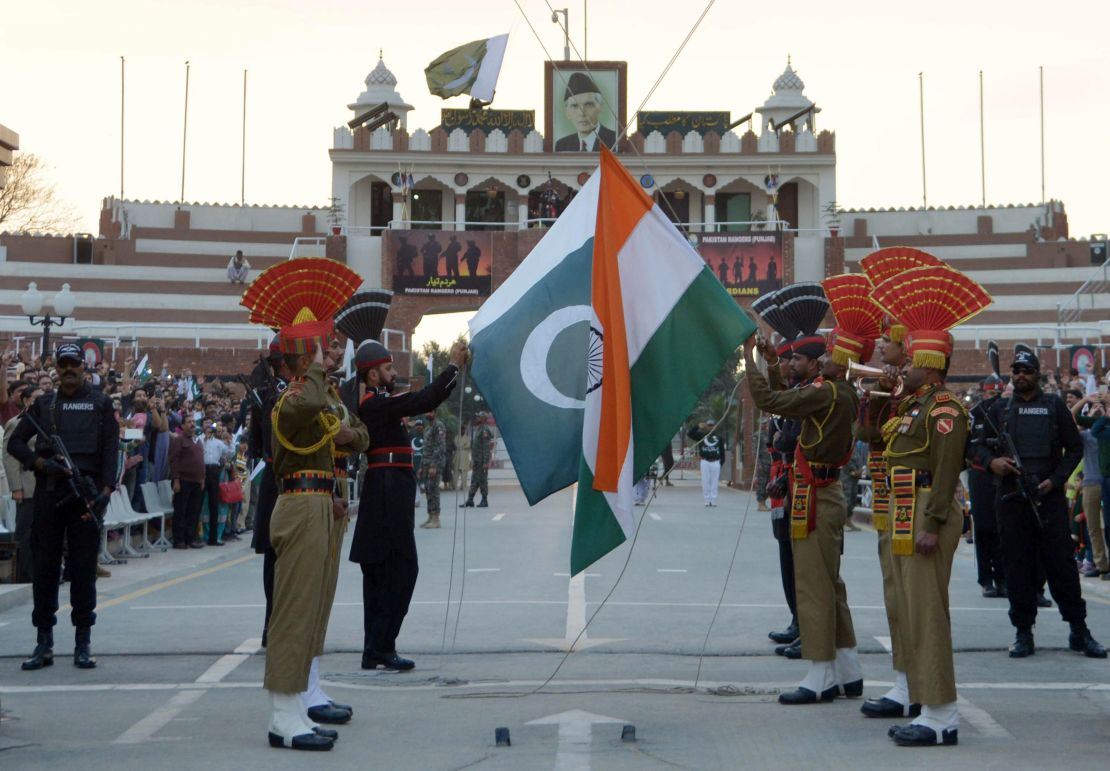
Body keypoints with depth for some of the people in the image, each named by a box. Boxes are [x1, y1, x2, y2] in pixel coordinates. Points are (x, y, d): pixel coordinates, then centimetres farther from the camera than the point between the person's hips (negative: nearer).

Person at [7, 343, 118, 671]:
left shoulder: (100, 403, 8)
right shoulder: (42, 405, 14)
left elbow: (111, 448, 1)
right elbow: (15, 443, 11)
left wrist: (105, 490, -11)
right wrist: (41, 463, -8)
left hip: (85, 494, -2)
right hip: (48, 493, 2)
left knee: (83, 567, -1)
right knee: (45, 567, 3)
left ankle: (83, 643, 4)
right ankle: (44, 643, 8)